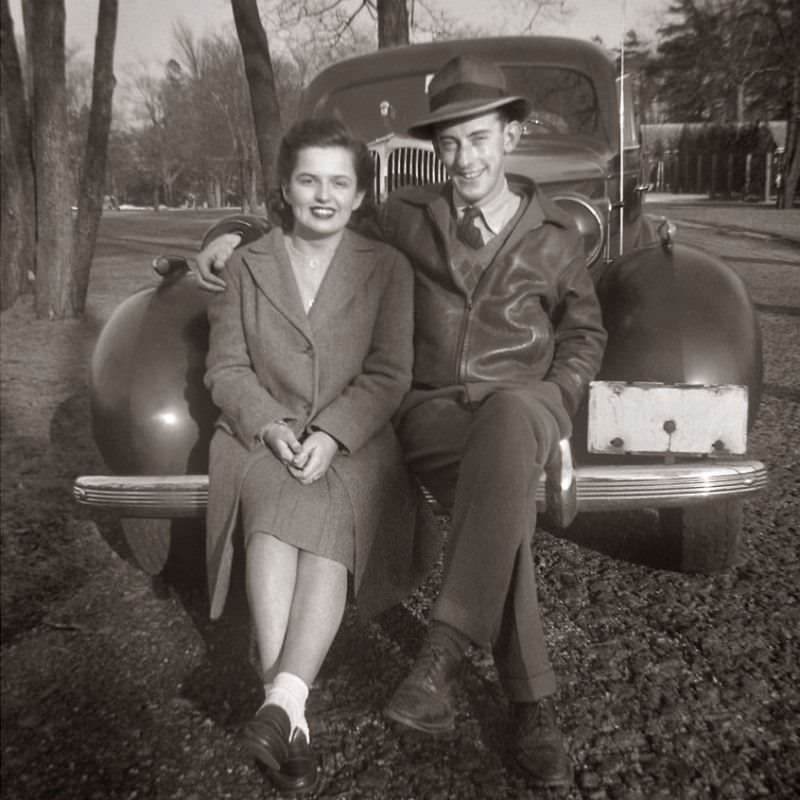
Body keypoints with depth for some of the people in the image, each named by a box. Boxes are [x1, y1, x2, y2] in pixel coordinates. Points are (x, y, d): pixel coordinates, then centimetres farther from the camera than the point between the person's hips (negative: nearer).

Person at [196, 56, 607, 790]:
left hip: (522, 404, 0)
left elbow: (584, 332, 19)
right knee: (500, 500, -35)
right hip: (433, 408, 0)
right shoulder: (409, 217, 9)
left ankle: (445, 650, -37)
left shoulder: (553, 234, 10)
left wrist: (557, 407, 1)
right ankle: (534, 703, -23)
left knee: (509, 421, -40)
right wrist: (239, 234, 10)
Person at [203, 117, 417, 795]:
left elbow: (388, 374, -2)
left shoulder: (386, 267, 6)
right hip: (264, 434, 1)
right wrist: (269, 425, -13)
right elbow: (226, 367, 6)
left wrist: (332, 434, -18)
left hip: (354, 441, 0)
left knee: (328, 532, -30)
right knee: (277, 517, -30)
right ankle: (292, 713, -32)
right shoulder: (248, 266, 11)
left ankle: (281, 702, -34)